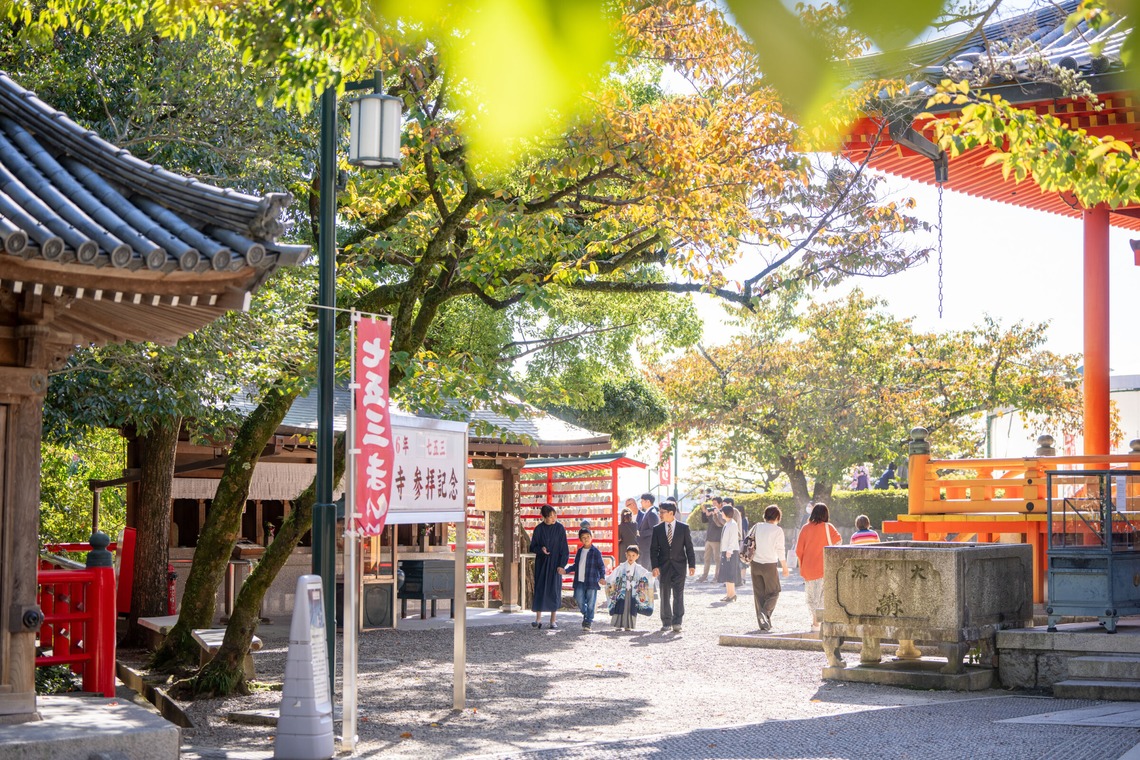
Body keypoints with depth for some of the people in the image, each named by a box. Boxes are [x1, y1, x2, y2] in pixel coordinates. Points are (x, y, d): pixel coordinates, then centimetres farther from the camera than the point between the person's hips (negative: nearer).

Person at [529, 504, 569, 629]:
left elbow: (564, 548, -2)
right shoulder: (539, 529, -2)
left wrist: (561, 565, -9)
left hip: (555, 564, 0)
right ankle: (538, 619, -1)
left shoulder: (560, 528, -4)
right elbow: (532, 547, 4)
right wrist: (541, 549, -18)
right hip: (541, 564, 1)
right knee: (540, 589, -4)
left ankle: (553, 620, 8)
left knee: (554, 590, 1)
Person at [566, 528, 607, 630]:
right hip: (579, 582, 5)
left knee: (590, 603, 0)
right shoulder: (579, 551, 11)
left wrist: (602, 577, -17)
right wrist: (566, 570, 10)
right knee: (580, 601, 5)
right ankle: (585, 616, 29)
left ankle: (589, 622, 9)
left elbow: (601, 566, -4)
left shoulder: (595, 552, -5)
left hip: (591, 582, -4)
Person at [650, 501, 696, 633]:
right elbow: (653, 549, 3)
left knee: (678, 594, -6)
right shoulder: (657, 529, 5)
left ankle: (677, 623, -8)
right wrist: (655, 566, -8)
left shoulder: (684, 528, 1)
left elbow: (689, 547, 2)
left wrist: (692, 565, -4)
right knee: (665, 595, 5)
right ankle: (666, 622, 13)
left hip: (679, 566, -2)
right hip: (663, 566, 2)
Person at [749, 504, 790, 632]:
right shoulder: (777, 530, -8)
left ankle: (763, 625, 10)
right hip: (769, 565, -4)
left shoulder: (756, 527, 3)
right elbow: (780, 551, -7)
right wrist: (785, 568, 2)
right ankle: (765, 613, -14)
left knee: (758, 594, 10)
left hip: (755, 564, 4)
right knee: (773, 592, 12)